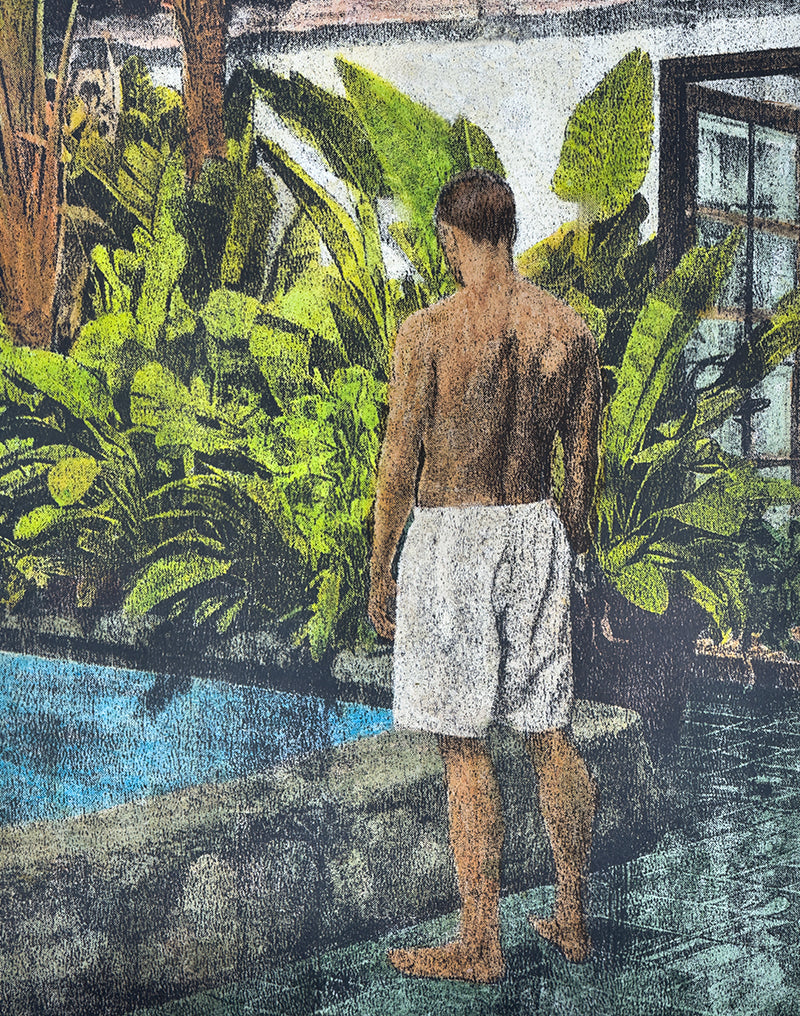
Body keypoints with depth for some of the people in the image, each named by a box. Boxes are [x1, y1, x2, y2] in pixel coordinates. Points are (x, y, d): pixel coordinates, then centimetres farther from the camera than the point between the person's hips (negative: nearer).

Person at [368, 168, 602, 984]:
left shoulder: (429, 331, -11)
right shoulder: (568, 330, 2)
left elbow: (400, 465, -9)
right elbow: (581, 464, 8)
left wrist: (378, 572, 0)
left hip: (450, 535, -5)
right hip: (534, 528, 5)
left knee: (463, 745, 2)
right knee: (548, 731, 14)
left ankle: (481, 946, 9)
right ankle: (571, 919, 26)